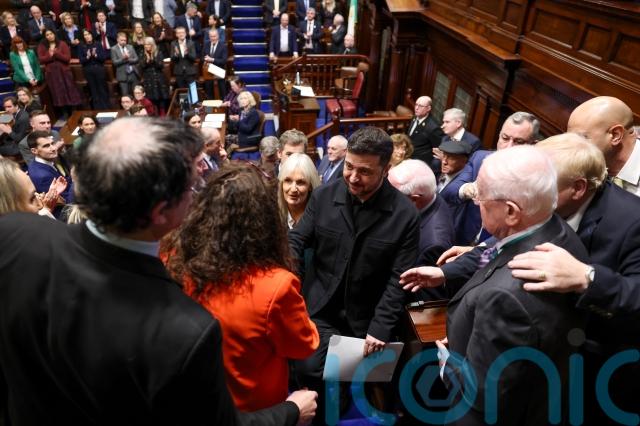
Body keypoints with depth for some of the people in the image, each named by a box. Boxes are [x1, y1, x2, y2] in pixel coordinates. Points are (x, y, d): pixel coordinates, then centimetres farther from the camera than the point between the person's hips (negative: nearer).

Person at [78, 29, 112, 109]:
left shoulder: (98, 44, 2)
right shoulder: (82, 46, 3)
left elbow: (104, 57, -2)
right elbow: (81, 60, 0)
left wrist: (95, 55, -17)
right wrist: (87, 57, -17)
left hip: (99, 69, -1)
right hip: (88, 71, 1)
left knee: (102, 90, 2)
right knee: (94, 91, 4)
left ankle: (107, 109, 9)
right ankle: (97, 110, 8)